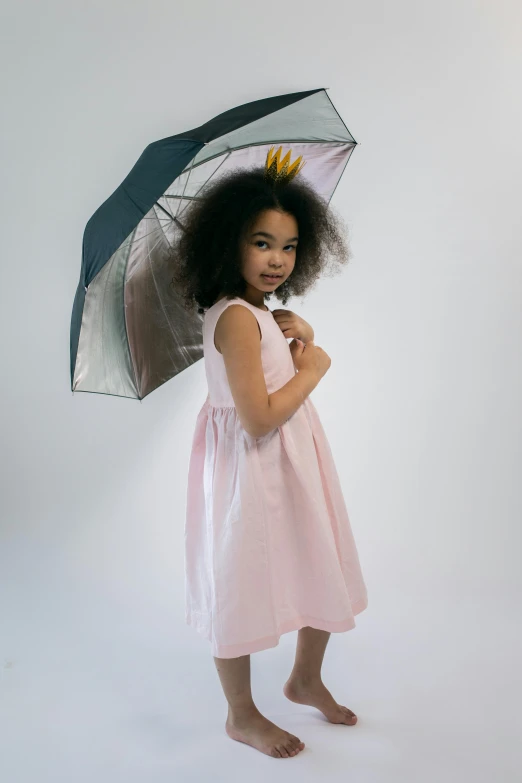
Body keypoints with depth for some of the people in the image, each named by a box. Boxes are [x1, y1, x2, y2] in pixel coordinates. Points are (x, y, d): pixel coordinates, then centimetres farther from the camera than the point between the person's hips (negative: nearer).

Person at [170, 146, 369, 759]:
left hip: (294, 463, 10)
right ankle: (242, 716, 32)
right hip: (252, 472, -10)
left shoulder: (259, 310, 5)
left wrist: (298, 330, 2)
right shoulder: (236, 317, -23)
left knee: (322, 571, 21)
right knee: (242, 586, 9)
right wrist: (313, 368, -15)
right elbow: (260, 418, -29)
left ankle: (306, 680, 46)